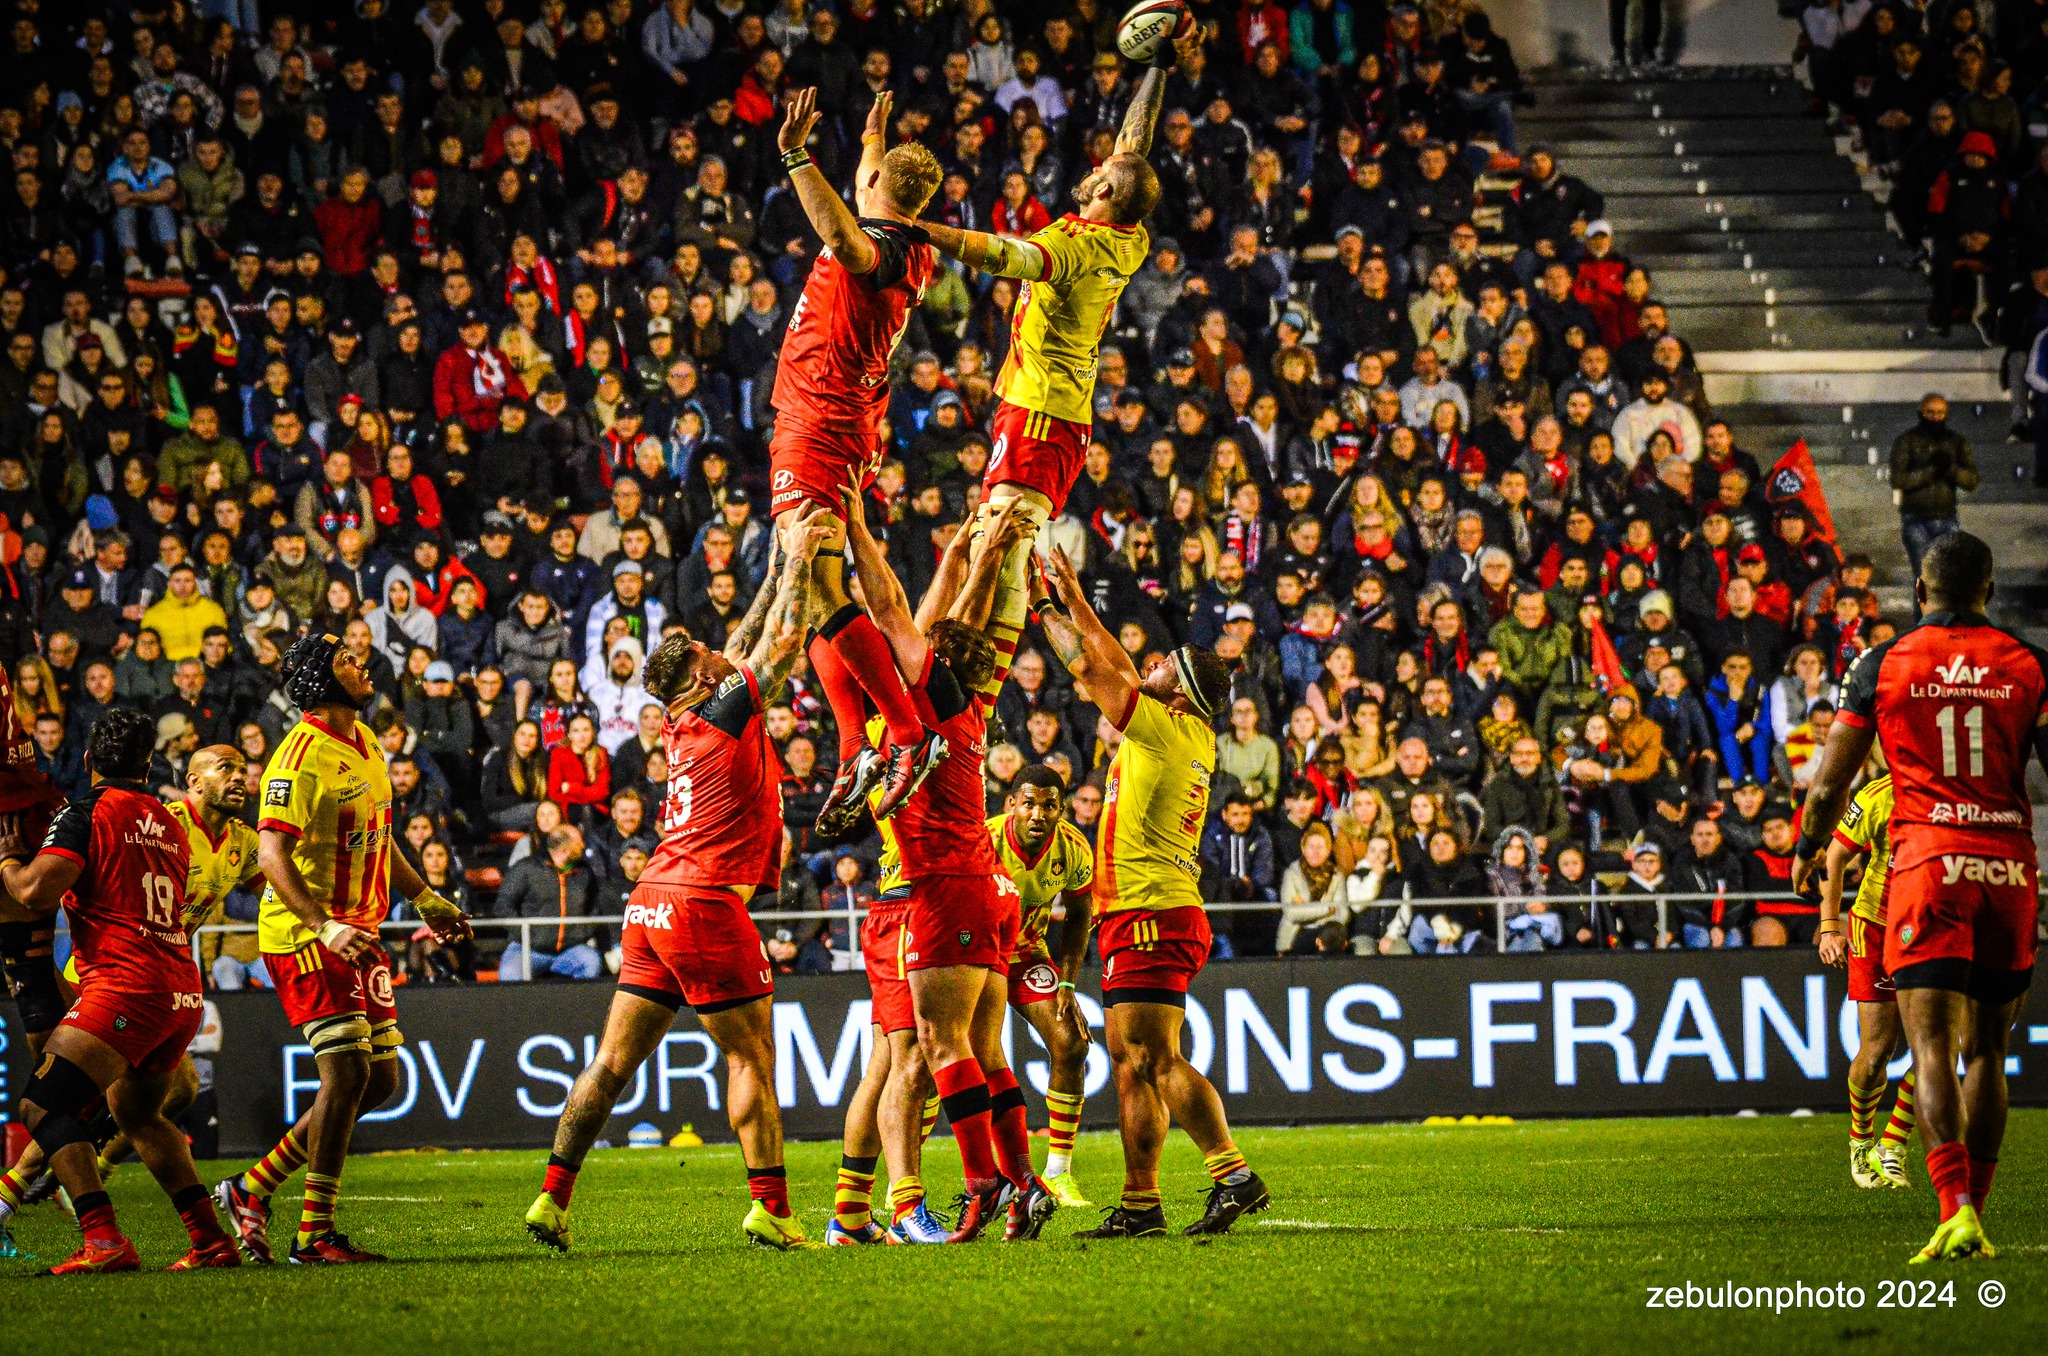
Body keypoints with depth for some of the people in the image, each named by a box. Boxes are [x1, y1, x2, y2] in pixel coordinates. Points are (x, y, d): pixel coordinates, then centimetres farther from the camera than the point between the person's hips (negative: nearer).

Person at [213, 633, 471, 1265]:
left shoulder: (364, 743, 14)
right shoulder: (303, 756, -16)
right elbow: (271, 853, -24)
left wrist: (426, 900, 31)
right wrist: (324, 926, -35)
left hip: (358, 935, 9)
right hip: (305, 935, -9)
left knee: (380, 1080, 9)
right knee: (346, 1073, -15)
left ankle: (252, 1190, 16)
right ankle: (315, 1235, -10)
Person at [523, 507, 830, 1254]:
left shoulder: (681, 727, 16)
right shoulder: (724, 714, -5)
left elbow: (750, 641, 27)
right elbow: (784, 642, -4)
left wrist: (781, 566, 31)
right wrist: (796, 561, 6)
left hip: (653, 907, 8)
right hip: (707, 904, -8)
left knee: (613, 1061, 6)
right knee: (751, 1057, -4)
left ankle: (552, 1198, 3)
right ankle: (771, 1208, -9)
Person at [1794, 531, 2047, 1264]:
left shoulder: (1883, 664, 1)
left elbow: (1830, 786, 5)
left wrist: (1807, 851, 24)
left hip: (1927, 859, -2)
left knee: (1933, 1047, -8)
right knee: (1986, 1051, 13)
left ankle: (1956, 1210, -25)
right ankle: (1973, 1214, 16)